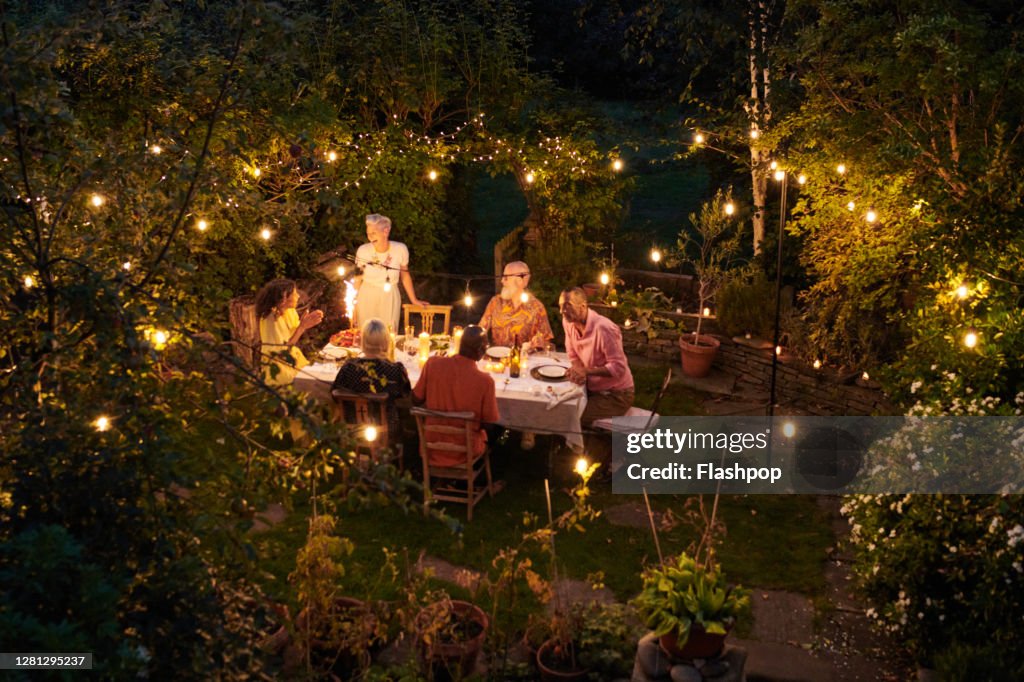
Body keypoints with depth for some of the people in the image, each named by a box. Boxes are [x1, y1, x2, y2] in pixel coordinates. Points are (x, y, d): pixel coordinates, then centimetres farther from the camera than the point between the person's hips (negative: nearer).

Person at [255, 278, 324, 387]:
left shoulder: (290, 310, -3)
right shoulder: (272, 320, -26)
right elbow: (282, 350, -24)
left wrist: (306, 323, -12)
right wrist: (302, 327, -27)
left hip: (292, 358, 8)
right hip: (279, 369, -8)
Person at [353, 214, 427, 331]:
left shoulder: (400, 249, -13)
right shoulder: (363, 251, -13)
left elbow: (405, 276, 2)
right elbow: (358, 278, -1)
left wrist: (414, 300, 8)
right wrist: (353, 305, 0)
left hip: (390, 299, 0)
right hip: (367, 298, 0)